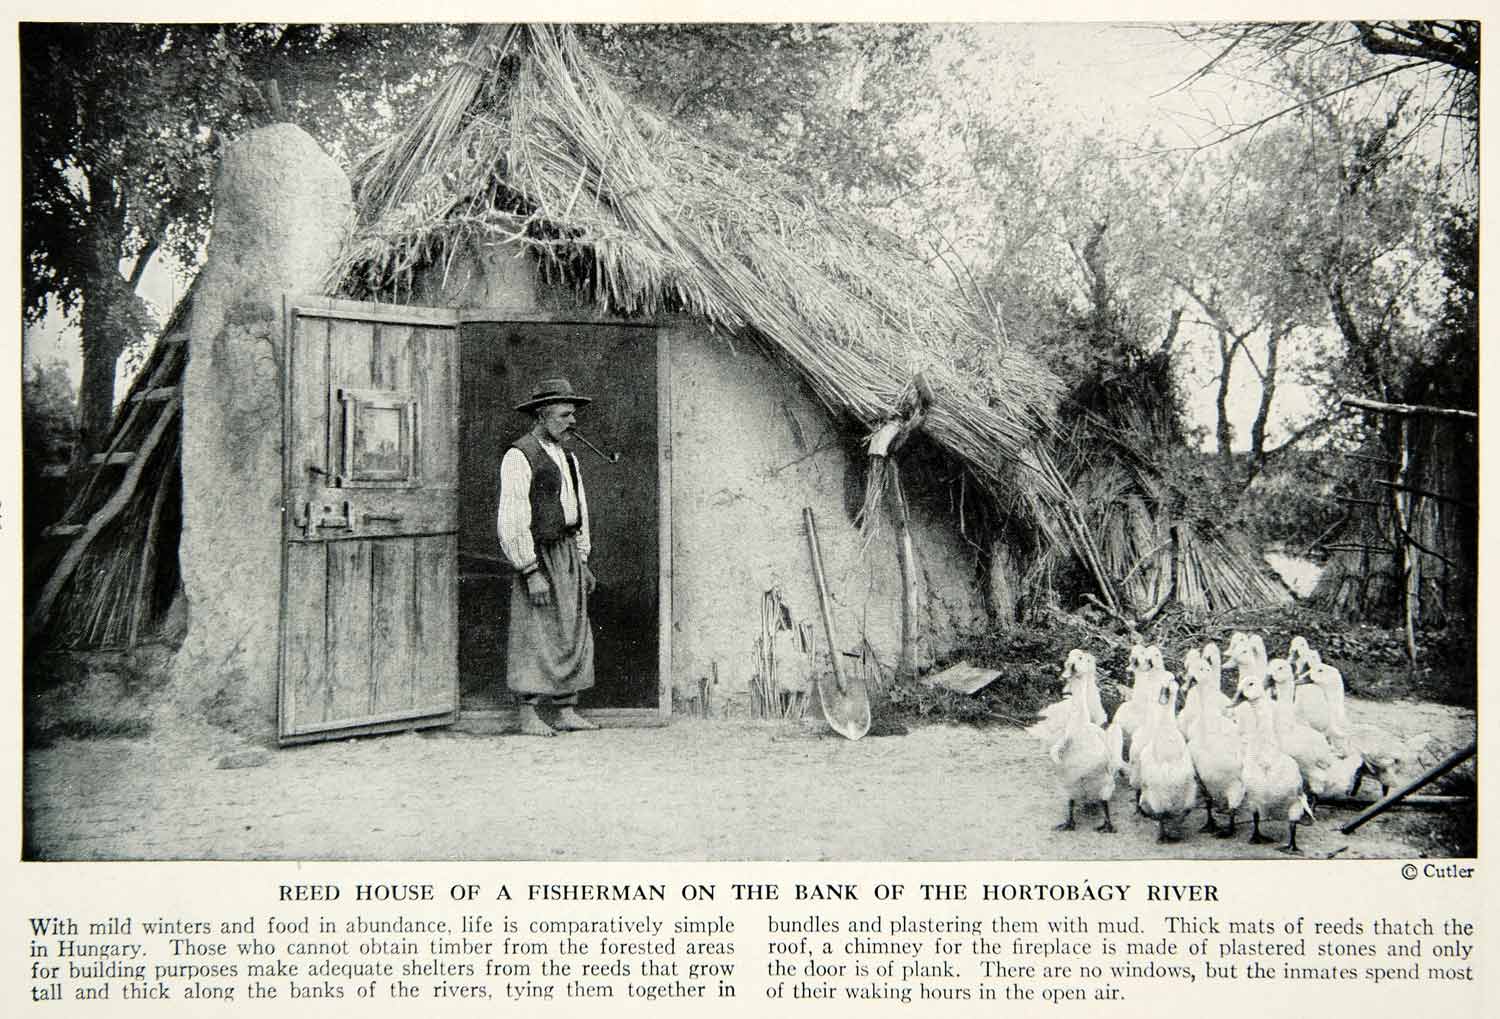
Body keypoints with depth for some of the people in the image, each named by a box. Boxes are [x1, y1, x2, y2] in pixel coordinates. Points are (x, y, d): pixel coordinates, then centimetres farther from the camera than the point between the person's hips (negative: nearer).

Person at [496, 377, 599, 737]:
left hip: (567, 555, 8)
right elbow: (513, 520, -17)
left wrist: (582, 563, 16)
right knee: (534, 638, -5)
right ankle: (529, 716, 2)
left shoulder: (566, 457, 15)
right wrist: (532, 572, -19)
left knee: (573, 636, 7)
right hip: (537, 556, -8)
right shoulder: (519, 457, -12)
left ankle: (565, 713, 12)